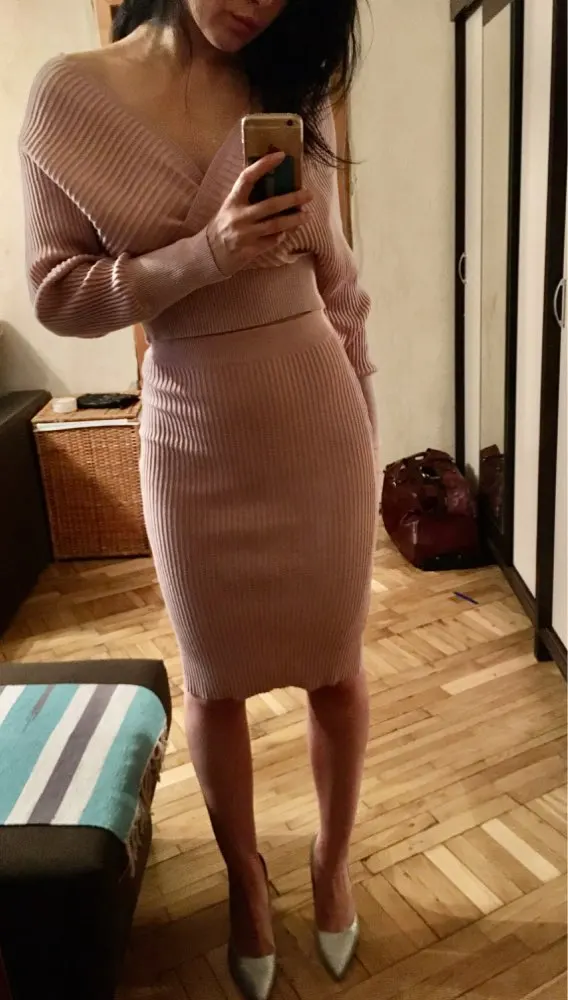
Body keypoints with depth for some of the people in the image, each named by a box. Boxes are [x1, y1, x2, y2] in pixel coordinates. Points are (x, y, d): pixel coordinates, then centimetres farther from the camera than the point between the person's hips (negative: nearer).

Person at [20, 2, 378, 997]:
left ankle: (332, 861, 41)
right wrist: (204, 255, -20)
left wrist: (361, 413, 9)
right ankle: (244, 878, 42)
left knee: (336, 667, 12)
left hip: (318, 421, 2)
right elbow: (57, 292, -5)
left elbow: (334, 271, 9)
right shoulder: (72, 95, -2)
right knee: (216, 681, 13)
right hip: (193, 440, -1)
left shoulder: (294, 85, 5)